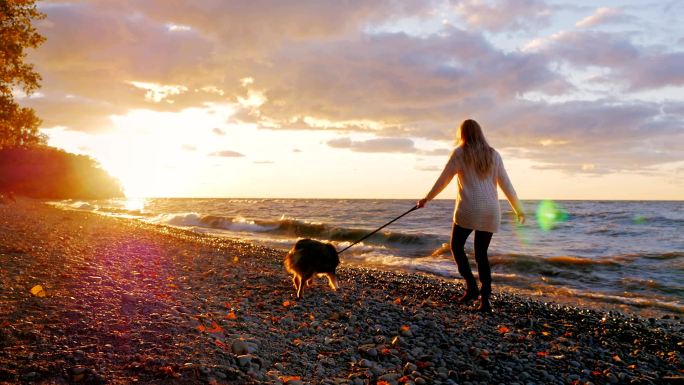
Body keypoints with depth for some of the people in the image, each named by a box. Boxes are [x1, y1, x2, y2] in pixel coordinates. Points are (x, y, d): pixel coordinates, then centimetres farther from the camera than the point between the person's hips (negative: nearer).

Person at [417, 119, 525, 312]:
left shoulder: (460, 153, 2)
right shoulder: (493, 155, 13)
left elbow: (443, 180, 2)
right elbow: (506, 184, 13)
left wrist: (427, 198, 14)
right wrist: (518, 209, 19)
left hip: (469, 209, -4)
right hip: (490, 211, 5)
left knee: (457, 246, 11)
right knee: (481, 254, 9)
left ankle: (471, 286, -2)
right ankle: (485, 299, 2)